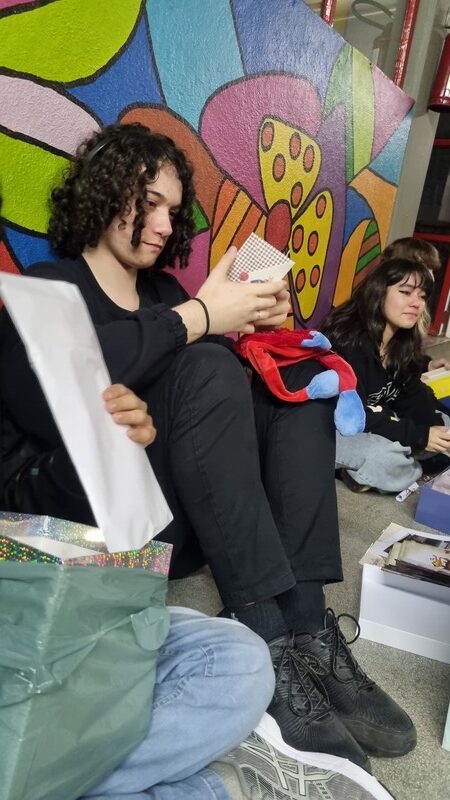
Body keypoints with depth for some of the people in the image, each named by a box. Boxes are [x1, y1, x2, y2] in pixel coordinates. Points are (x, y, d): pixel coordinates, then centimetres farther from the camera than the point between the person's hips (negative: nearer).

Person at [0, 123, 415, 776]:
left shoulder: (165, 292, 18)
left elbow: (227, 400, 8)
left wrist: (252, 323, -10)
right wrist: (197, 319, -21)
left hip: (178, 515, 6)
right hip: (71, 497, -6)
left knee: (303, 377, -6)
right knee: (206, 367, -26)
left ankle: (303, 622, -21)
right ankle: (271, 636, -27)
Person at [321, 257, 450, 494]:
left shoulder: (403, 343, 3)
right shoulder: (348, 341, -25)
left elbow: (412, 396, 3)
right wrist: (419, 435, -28)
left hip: (377, 421, 9)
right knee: (384, 456, -34)